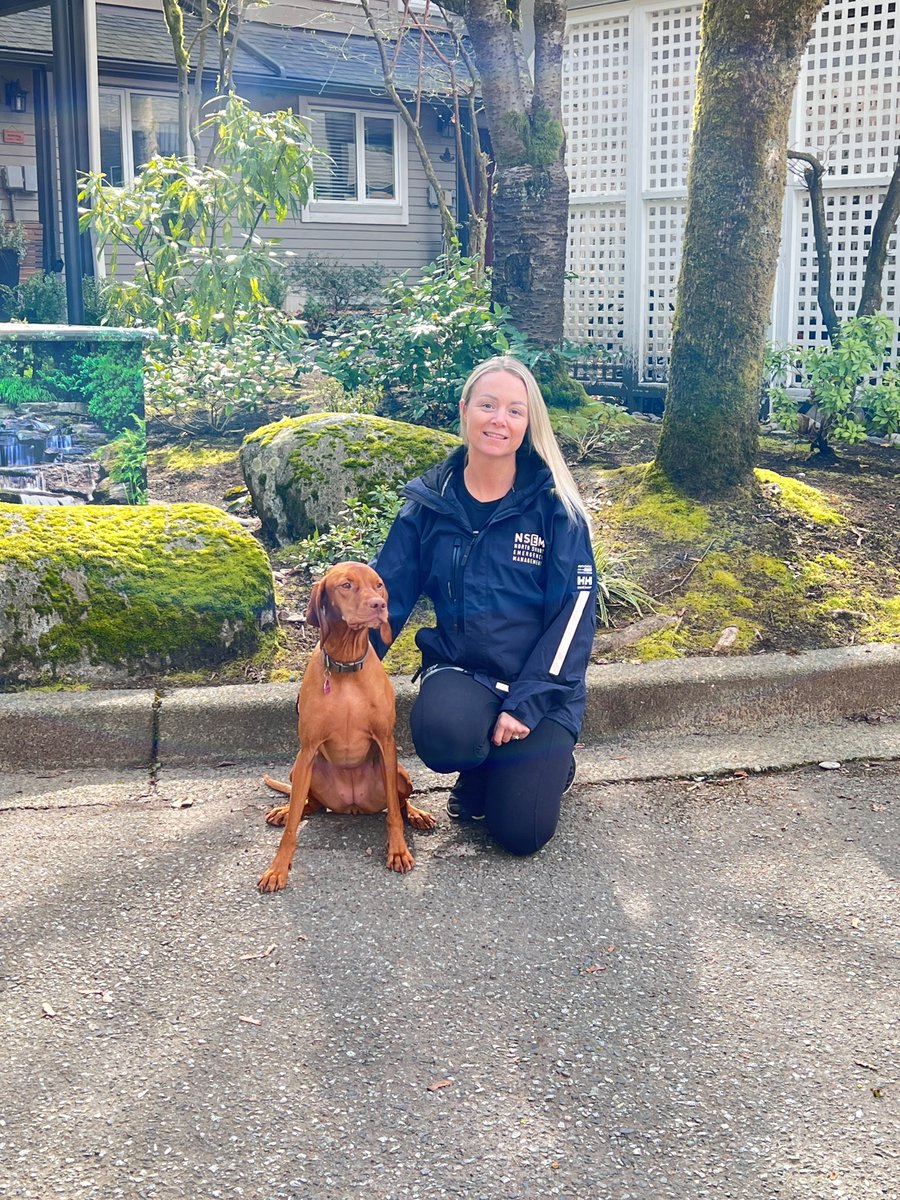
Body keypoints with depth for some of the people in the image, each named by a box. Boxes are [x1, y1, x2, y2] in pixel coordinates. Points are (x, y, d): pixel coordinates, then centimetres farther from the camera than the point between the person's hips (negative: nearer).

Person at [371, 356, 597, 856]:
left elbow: (574, 609, -11)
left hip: (541, 683, -1)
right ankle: (482, 771, 4)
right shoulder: (430, 501, -1)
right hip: (460, 670, 2)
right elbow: (387, 593, 2)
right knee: (441, 730, -34)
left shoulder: (553, 505, -8)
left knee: (521, 832, -13)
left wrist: (526, 705, -18)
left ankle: (549, 761, 22)